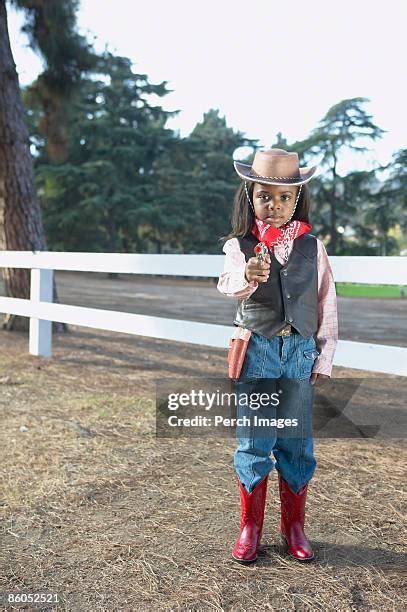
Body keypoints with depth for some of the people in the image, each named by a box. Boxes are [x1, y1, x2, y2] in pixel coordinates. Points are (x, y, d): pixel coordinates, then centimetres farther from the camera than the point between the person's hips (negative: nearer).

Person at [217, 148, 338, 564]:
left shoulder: (312, 247, 4)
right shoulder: (240, 245, -1)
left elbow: (327, 304, 8)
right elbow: (227, 284, -22)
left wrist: (324, 357, 5)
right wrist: (247, 276, -44)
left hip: (300, 354, 2)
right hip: (256, 353, -1)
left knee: (296, 444, 9)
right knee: (253, 444, 5)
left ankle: (294, 527, 27)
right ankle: (250, 529, 21)